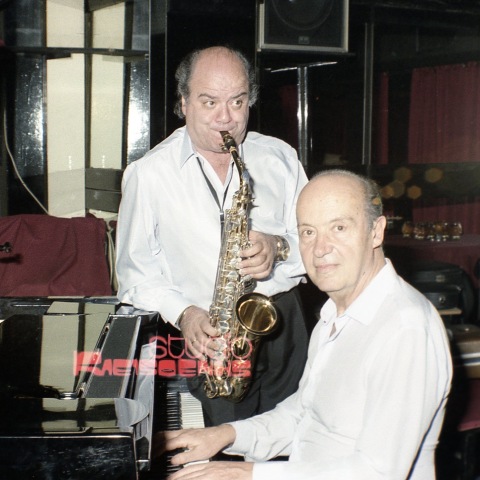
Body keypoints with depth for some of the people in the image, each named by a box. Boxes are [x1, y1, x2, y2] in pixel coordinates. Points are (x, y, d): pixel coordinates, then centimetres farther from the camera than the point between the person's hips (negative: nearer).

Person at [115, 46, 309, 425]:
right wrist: (183, 313, -13)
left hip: (284, 325, 2)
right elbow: (136, 271, 3)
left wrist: (280, 248, -11)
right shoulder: (149, 174, 1)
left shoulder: (280, 158, 9)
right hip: (209, 338, -2)